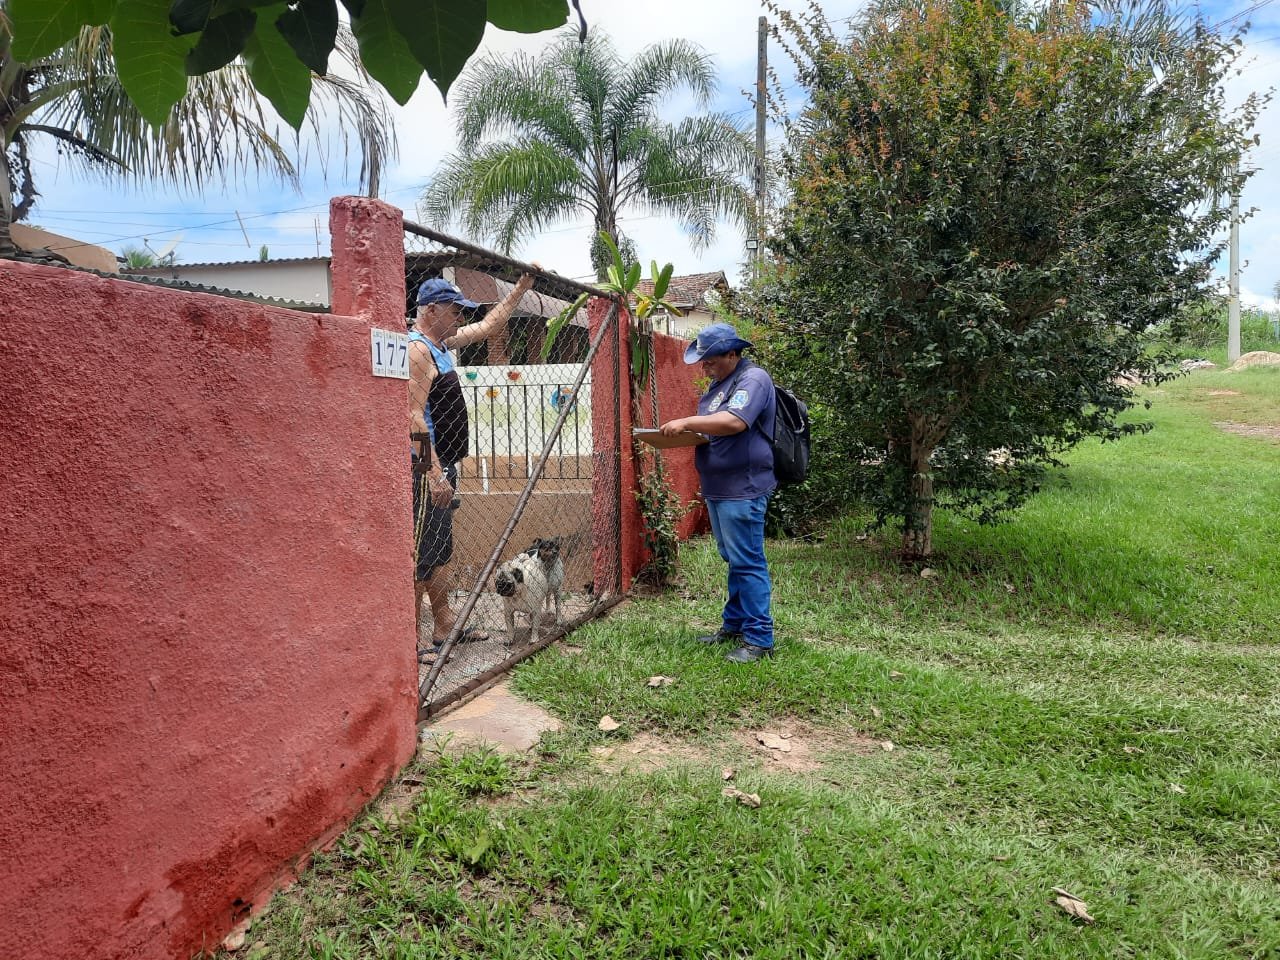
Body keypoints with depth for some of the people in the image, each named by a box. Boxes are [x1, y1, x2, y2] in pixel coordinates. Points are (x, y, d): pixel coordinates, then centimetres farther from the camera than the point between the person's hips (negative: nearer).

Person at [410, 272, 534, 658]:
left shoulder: (441, 343, 15)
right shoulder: (416, 349, -14)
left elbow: (488, 326, 30)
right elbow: (414, 416, -22)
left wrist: (519, 290, 28)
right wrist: (434, 472, -25)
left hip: (442, 466, 11)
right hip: (427, 468, -10)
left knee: (441, 551, 16)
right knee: (420, 556, -7)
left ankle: (444, 626, 27)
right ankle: (410, 640, 0)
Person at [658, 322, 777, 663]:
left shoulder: (753, 379, -11)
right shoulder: (719, 383, 19)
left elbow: (734, 421, -27)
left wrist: (686, 423, -21)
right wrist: (686, 432, 3)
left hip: (743, 489, -10)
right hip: (718, 488, 10)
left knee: (748, 563, -7)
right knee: (734, 561, 17)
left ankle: (758, 639, -1)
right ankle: (733, 624, 27)